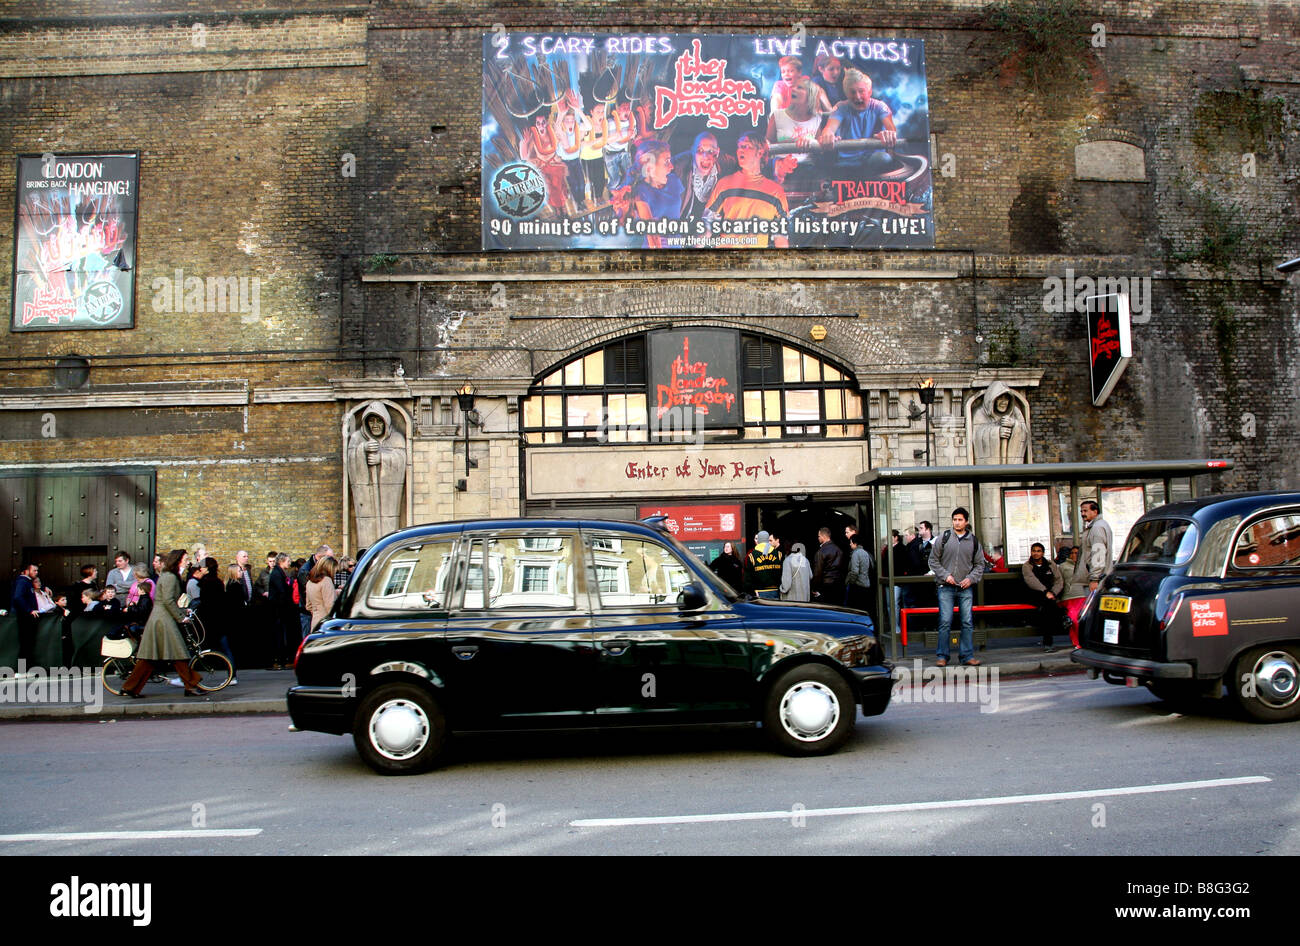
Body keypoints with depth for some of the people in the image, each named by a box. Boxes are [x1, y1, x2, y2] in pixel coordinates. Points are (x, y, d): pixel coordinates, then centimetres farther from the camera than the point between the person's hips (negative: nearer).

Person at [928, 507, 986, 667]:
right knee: (945, 622, -5)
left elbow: (979, 564, 13)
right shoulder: (944, 537, 1)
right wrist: (945, 575, -8)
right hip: (946, 588, -2)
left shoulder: (974, 541, 7)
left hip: (966, 588, 2)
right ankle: (942, 656, 3)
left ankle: (967, 655, 10)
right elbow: (933, 560, 5)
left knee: (968, 622, 2)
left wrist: (971, 578, -4)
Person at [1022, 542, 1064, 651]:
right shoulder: (1026, 566, 8)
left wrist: (1052, 593, -10)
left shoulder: (1051, 564, 18)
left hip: (1053, 594, 2)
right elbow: (1031, 581, -10)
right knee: (1051, 604, -34)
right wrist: (1045, 592, -24)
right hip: (1036, 596, -2)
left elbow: (1059, 581, 9)